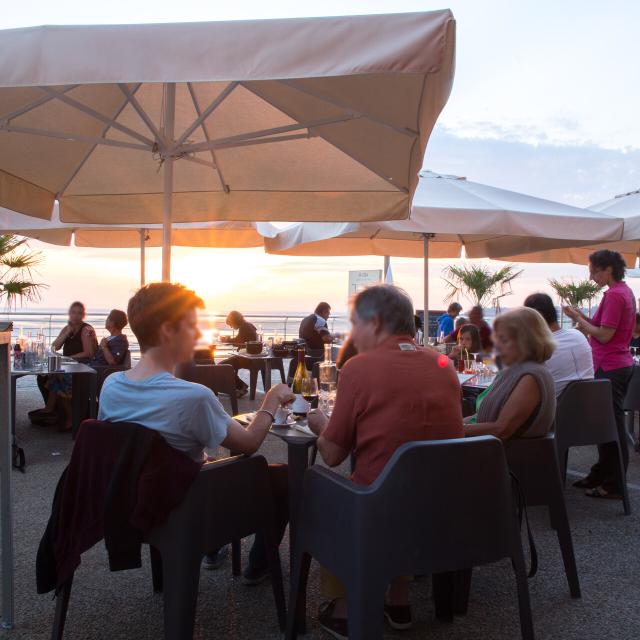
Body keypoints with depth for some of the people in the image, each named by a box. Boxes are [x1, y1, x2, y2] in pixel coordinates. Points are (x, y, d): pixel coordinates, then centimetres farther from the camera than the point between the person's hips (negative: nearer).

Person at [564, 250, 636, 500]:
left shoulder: (614, 295, -17)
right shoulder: (625, 291, 14)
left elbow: (604, 335, -20)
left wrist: (580, 319, -8)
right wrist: (582, 317, 8)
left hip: (610, 368, -10)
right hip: (620, 364, 10)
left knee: (612, 425, -3)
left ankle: (614, 485, 5)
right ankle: (601, 475, 25)